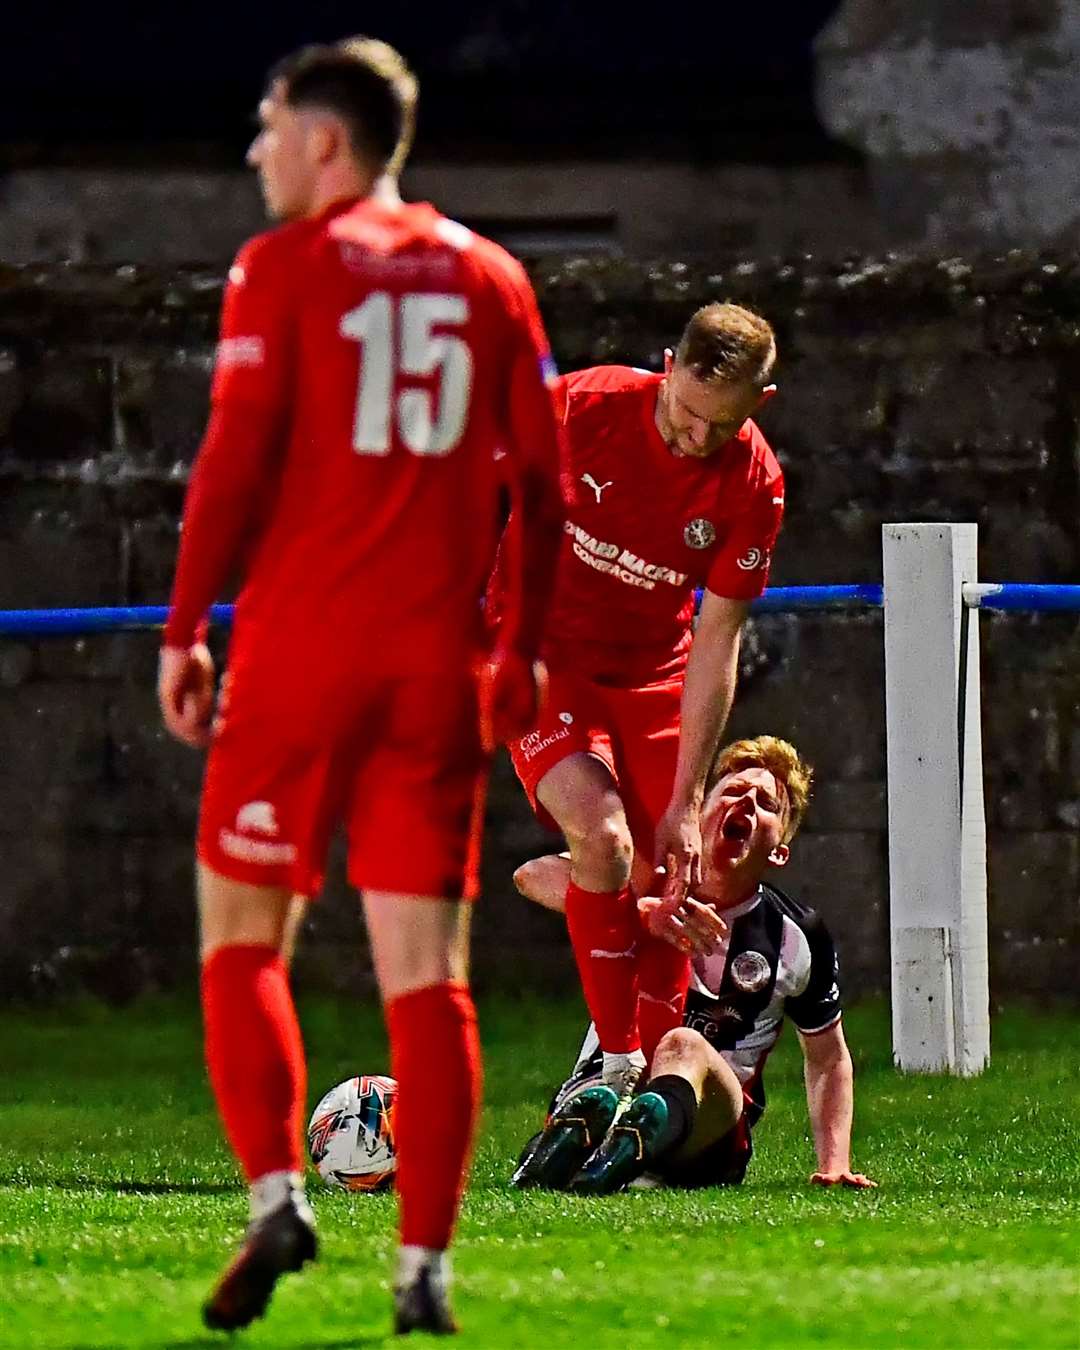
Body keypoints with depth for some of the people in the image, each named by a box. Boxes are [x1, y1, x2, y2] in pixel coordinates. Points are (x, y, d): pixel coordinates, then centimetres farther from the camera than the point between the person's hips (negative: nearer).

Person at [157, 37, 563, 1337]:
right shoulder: (488, 278, 11)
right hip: (439, 664, 3)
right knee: (425, 971, 2)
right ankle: (424, 1265, -4)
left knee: (241, 932, 8)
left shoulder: (284, 267, -1)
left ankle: (276, 1192, -9)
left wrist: (183, 629, -1)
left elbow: (236, 458, -7)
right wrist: (523, 652, 17)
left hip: (301, 645, -3)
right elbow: (540, 478, 10)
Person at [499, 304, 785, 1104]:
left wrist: (687, 800, -12)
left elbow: (717, 643, -11)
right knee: (603, 837, -25)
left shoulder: (755, 485, -15)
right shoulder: (581, 406, -22)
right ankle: (616, 1063, -15)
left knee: (666, 893, 1)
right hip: (541, 655, -3)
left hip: (652, 671, 3)